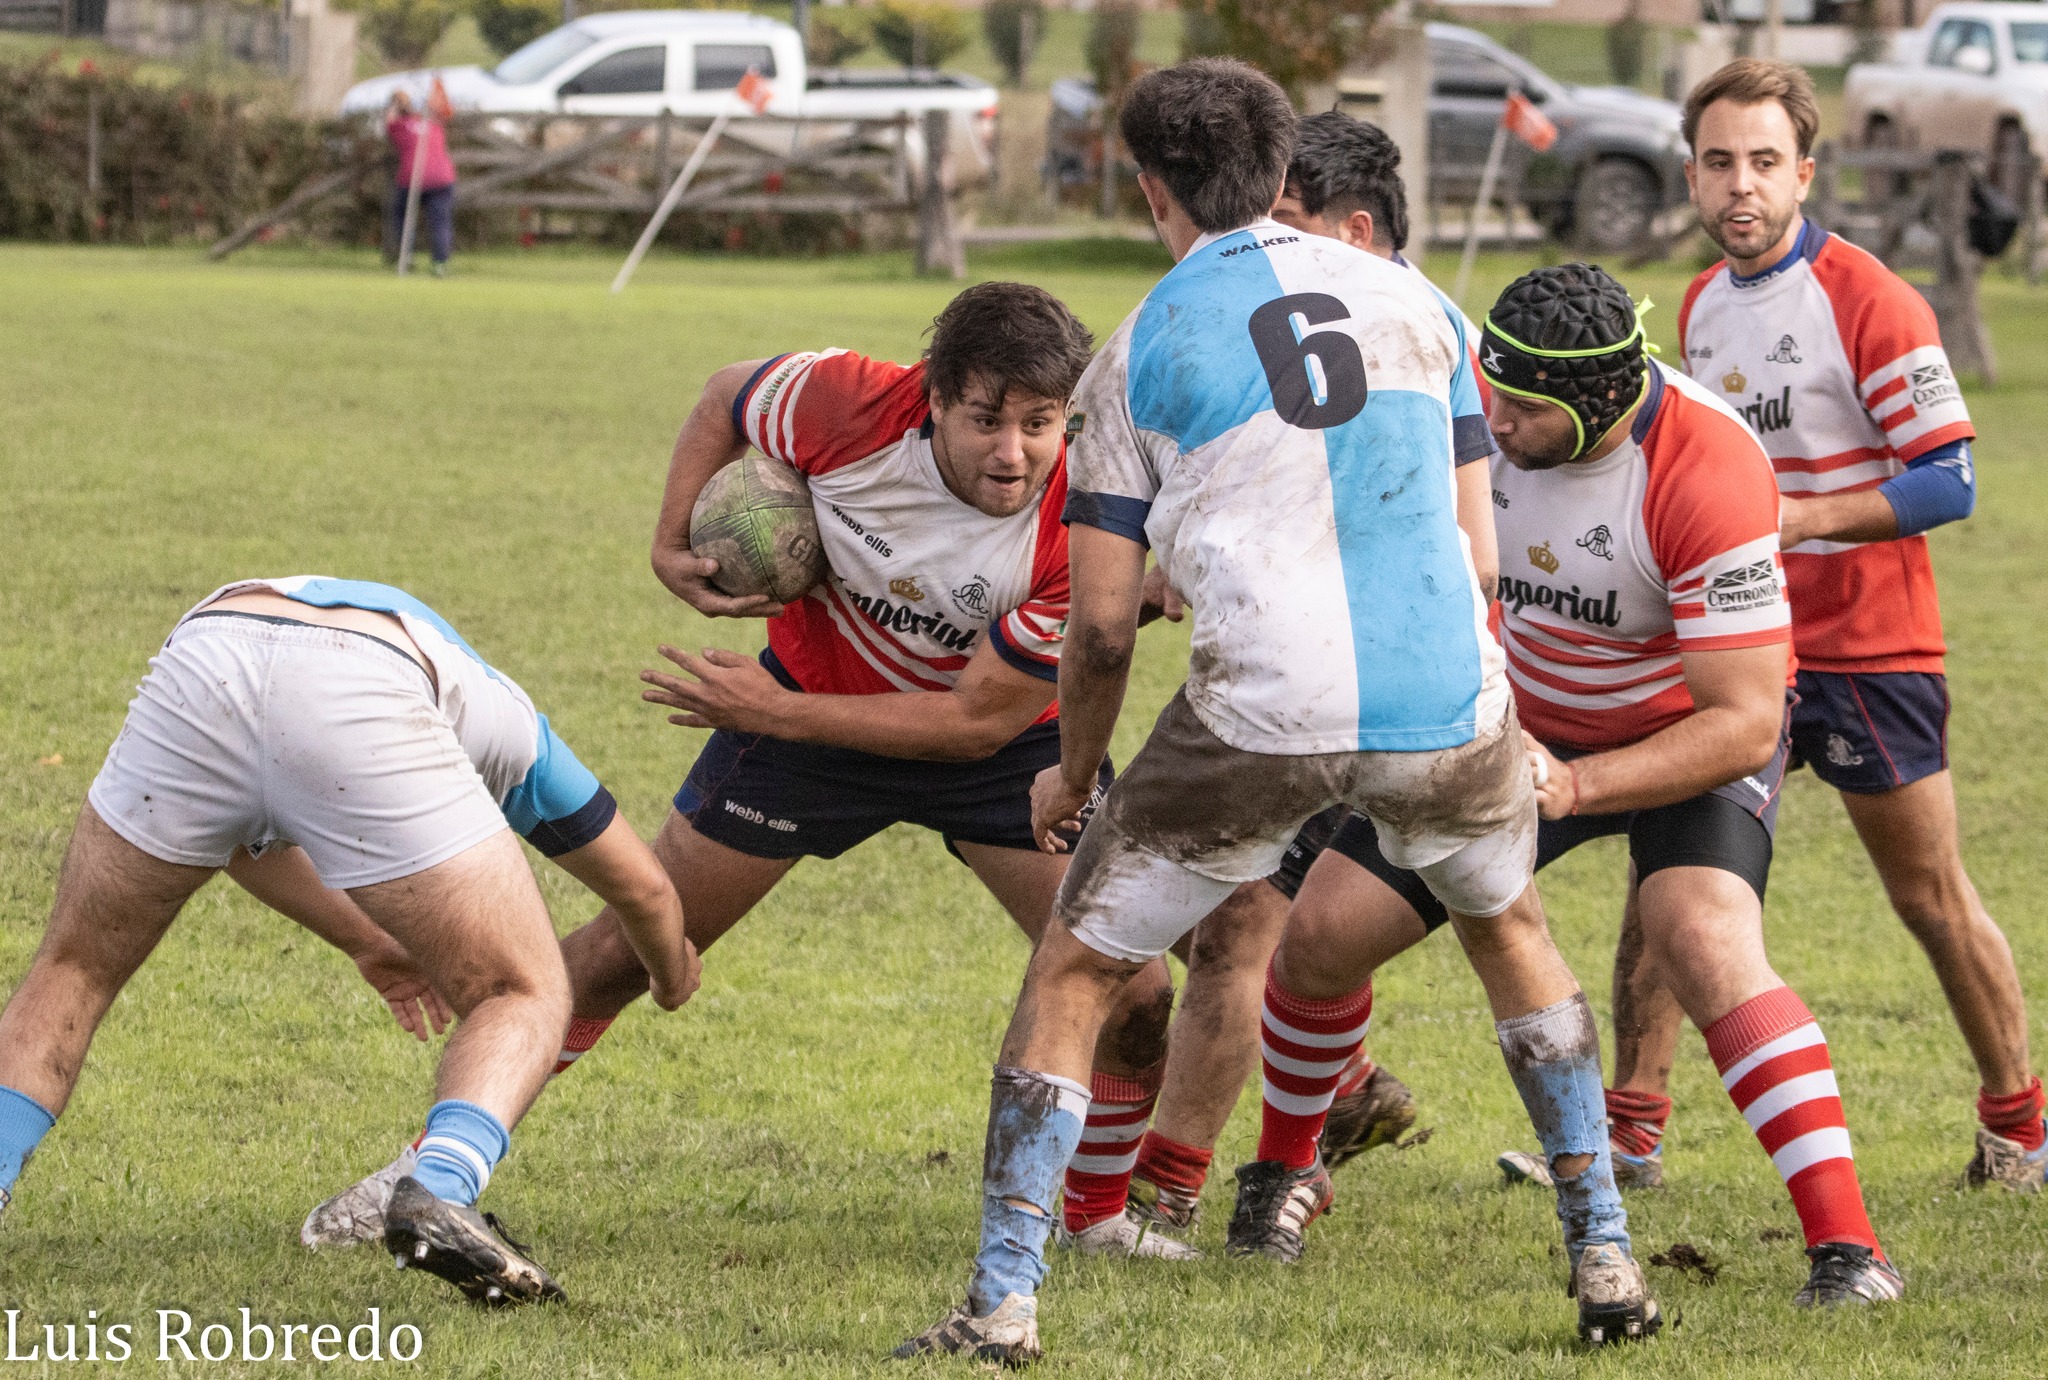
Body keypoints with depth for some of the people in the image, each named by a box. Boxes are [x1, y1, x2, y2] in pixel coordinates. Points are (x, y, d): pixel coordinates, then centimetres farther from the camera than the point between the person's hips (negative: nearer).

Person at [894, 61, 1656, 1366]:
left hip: (1267, 710, -3)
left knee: (1074, 974, 11)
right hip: (1448, 699, 4)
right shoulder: (1415, 301, 13)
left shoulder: (1139, 352, 4)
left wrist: (1073, 773, 20)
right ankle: (1606, 1256, 28)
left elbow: (1101, 626, 3)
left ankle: (1003, 1303, 3)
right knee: (1511, 926, 31)